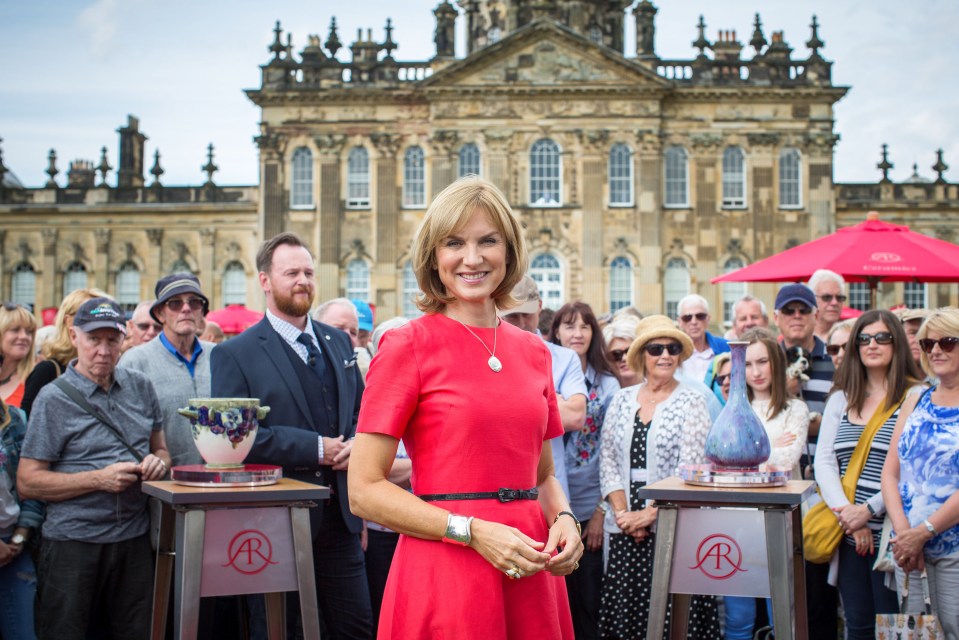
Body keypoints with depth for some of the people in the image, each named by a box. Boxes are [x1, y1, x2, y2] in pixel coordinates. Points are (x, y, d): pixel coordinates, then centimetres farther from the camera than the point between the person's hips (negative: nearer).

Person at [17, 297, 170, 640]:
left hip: (134, 540, 4)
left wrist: (158, 461, -4)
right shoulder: (54, 398, -6)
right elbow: (27, 482, -9)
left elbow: (160, 448, 21)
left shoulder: (140, 387, 9)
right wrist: (99, 479, -18)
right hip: (73, 544, -4)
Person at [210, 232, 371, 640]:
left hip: (339, 514, 5)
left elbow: (362, 408, 18)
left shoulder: (338, 342, 13)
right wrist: (316, 449, -17)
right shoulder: (235, 354, -6)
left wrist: (356, 443, -5)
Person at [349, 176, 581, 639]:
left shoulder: (533, 351, 8)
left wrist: (563, 520, -2)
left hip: (529, 574, 5)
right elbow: (365, 491, -10)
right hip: (444, 577, -5)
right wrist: (473, 532, -17)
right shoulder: (407, 346, -6)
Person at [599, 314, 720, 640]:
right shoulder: (622, 399, 10)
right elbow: (607, 461, 8)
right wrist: (622, 513, -5)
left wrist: (648, 514, -12)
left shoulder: (691, 402, -1)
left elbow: (689, 470, -8)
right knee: (624, 613, 3)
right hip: (624, 531, 3)